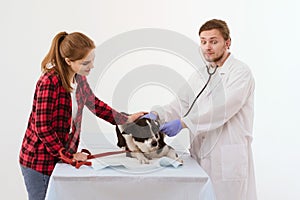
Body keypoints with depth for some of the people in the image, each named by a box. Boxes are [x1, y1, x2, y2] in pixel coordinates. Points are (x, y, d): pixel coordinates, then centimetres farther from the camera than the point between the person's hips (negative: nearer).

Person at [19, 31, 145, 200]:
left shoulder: (78, 77, 1)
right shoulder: (50, 82, -24)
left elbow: (93, 103, 17)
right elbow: (42, 128, -23)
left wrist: (125, 120, 13)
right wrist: (68, 156, -15)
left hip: (62, 157, 7)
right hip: (40, 162, -7)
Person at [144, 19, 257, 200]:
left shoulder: (240, 72, -6)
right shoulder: (200, 75, 17)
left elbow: (222, 108, -20)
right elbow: (181, 104, 9)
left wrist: (183, 123, -26)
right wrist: (157, 114, -10)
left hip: (229, 161, -6)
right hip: (201, 157, 6)